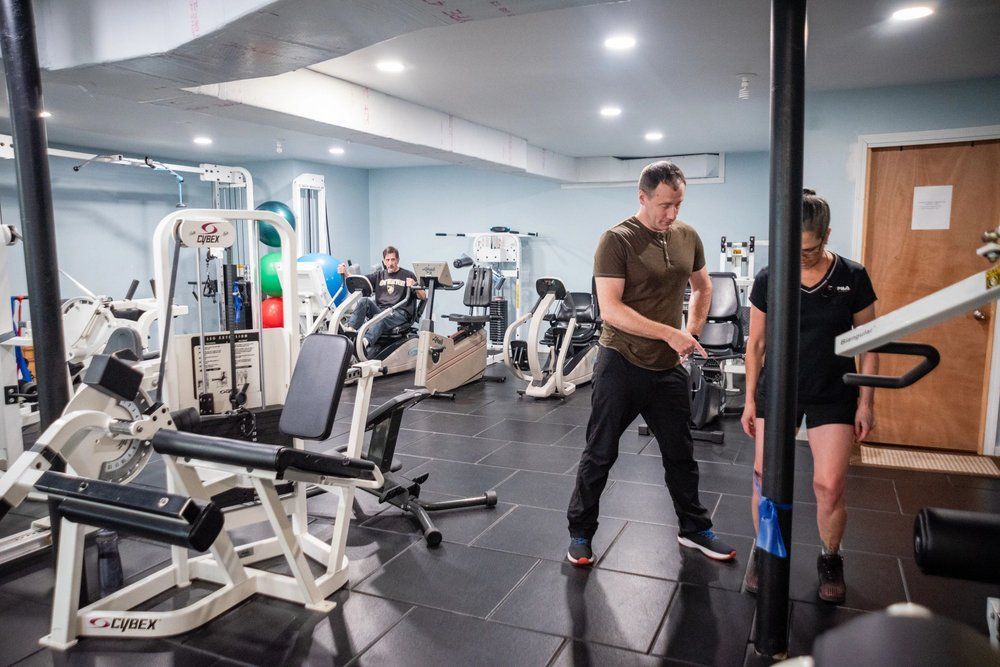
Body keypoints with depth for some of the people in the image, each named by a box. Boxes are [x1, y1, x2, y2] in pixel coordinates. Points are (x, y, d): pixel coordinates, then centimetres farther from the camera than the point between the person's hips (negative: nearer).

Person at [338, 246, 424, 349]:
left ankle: (365, 343, -62)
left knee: (380, 318, -36)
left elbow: (422, 297, 5)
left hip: (399, 313, -4)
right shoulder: (379, 275, 22)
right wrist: (345, 273, -8)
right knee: (364, 301, -25)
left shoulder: (408, 275, 12)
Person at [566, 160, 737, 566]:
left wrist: (692, 332, 11)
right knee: (600, 454, 6)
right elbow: (610, 309, -20)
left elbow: (702, 287, 23)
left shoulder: (687, 237, 6)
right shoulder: (617, 240, -13)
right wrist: (669, 333, -23)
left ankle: (694, 528, 36)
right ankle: (580, 533, 23)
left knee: (680, 454, 17)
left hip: (668, 368, 5)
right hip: (621, 365, -5)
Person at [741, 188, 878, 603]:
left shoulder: (853, 278, -6)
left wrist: (866, 402, 0)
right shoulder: (768, 280, -5)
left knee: (830, 486, -4)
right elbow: (756, 343, 3)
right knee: (765, 477, -1)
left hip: (833, 395, -1)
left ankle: (830, 560, 23)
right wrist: (750, 399, 3)